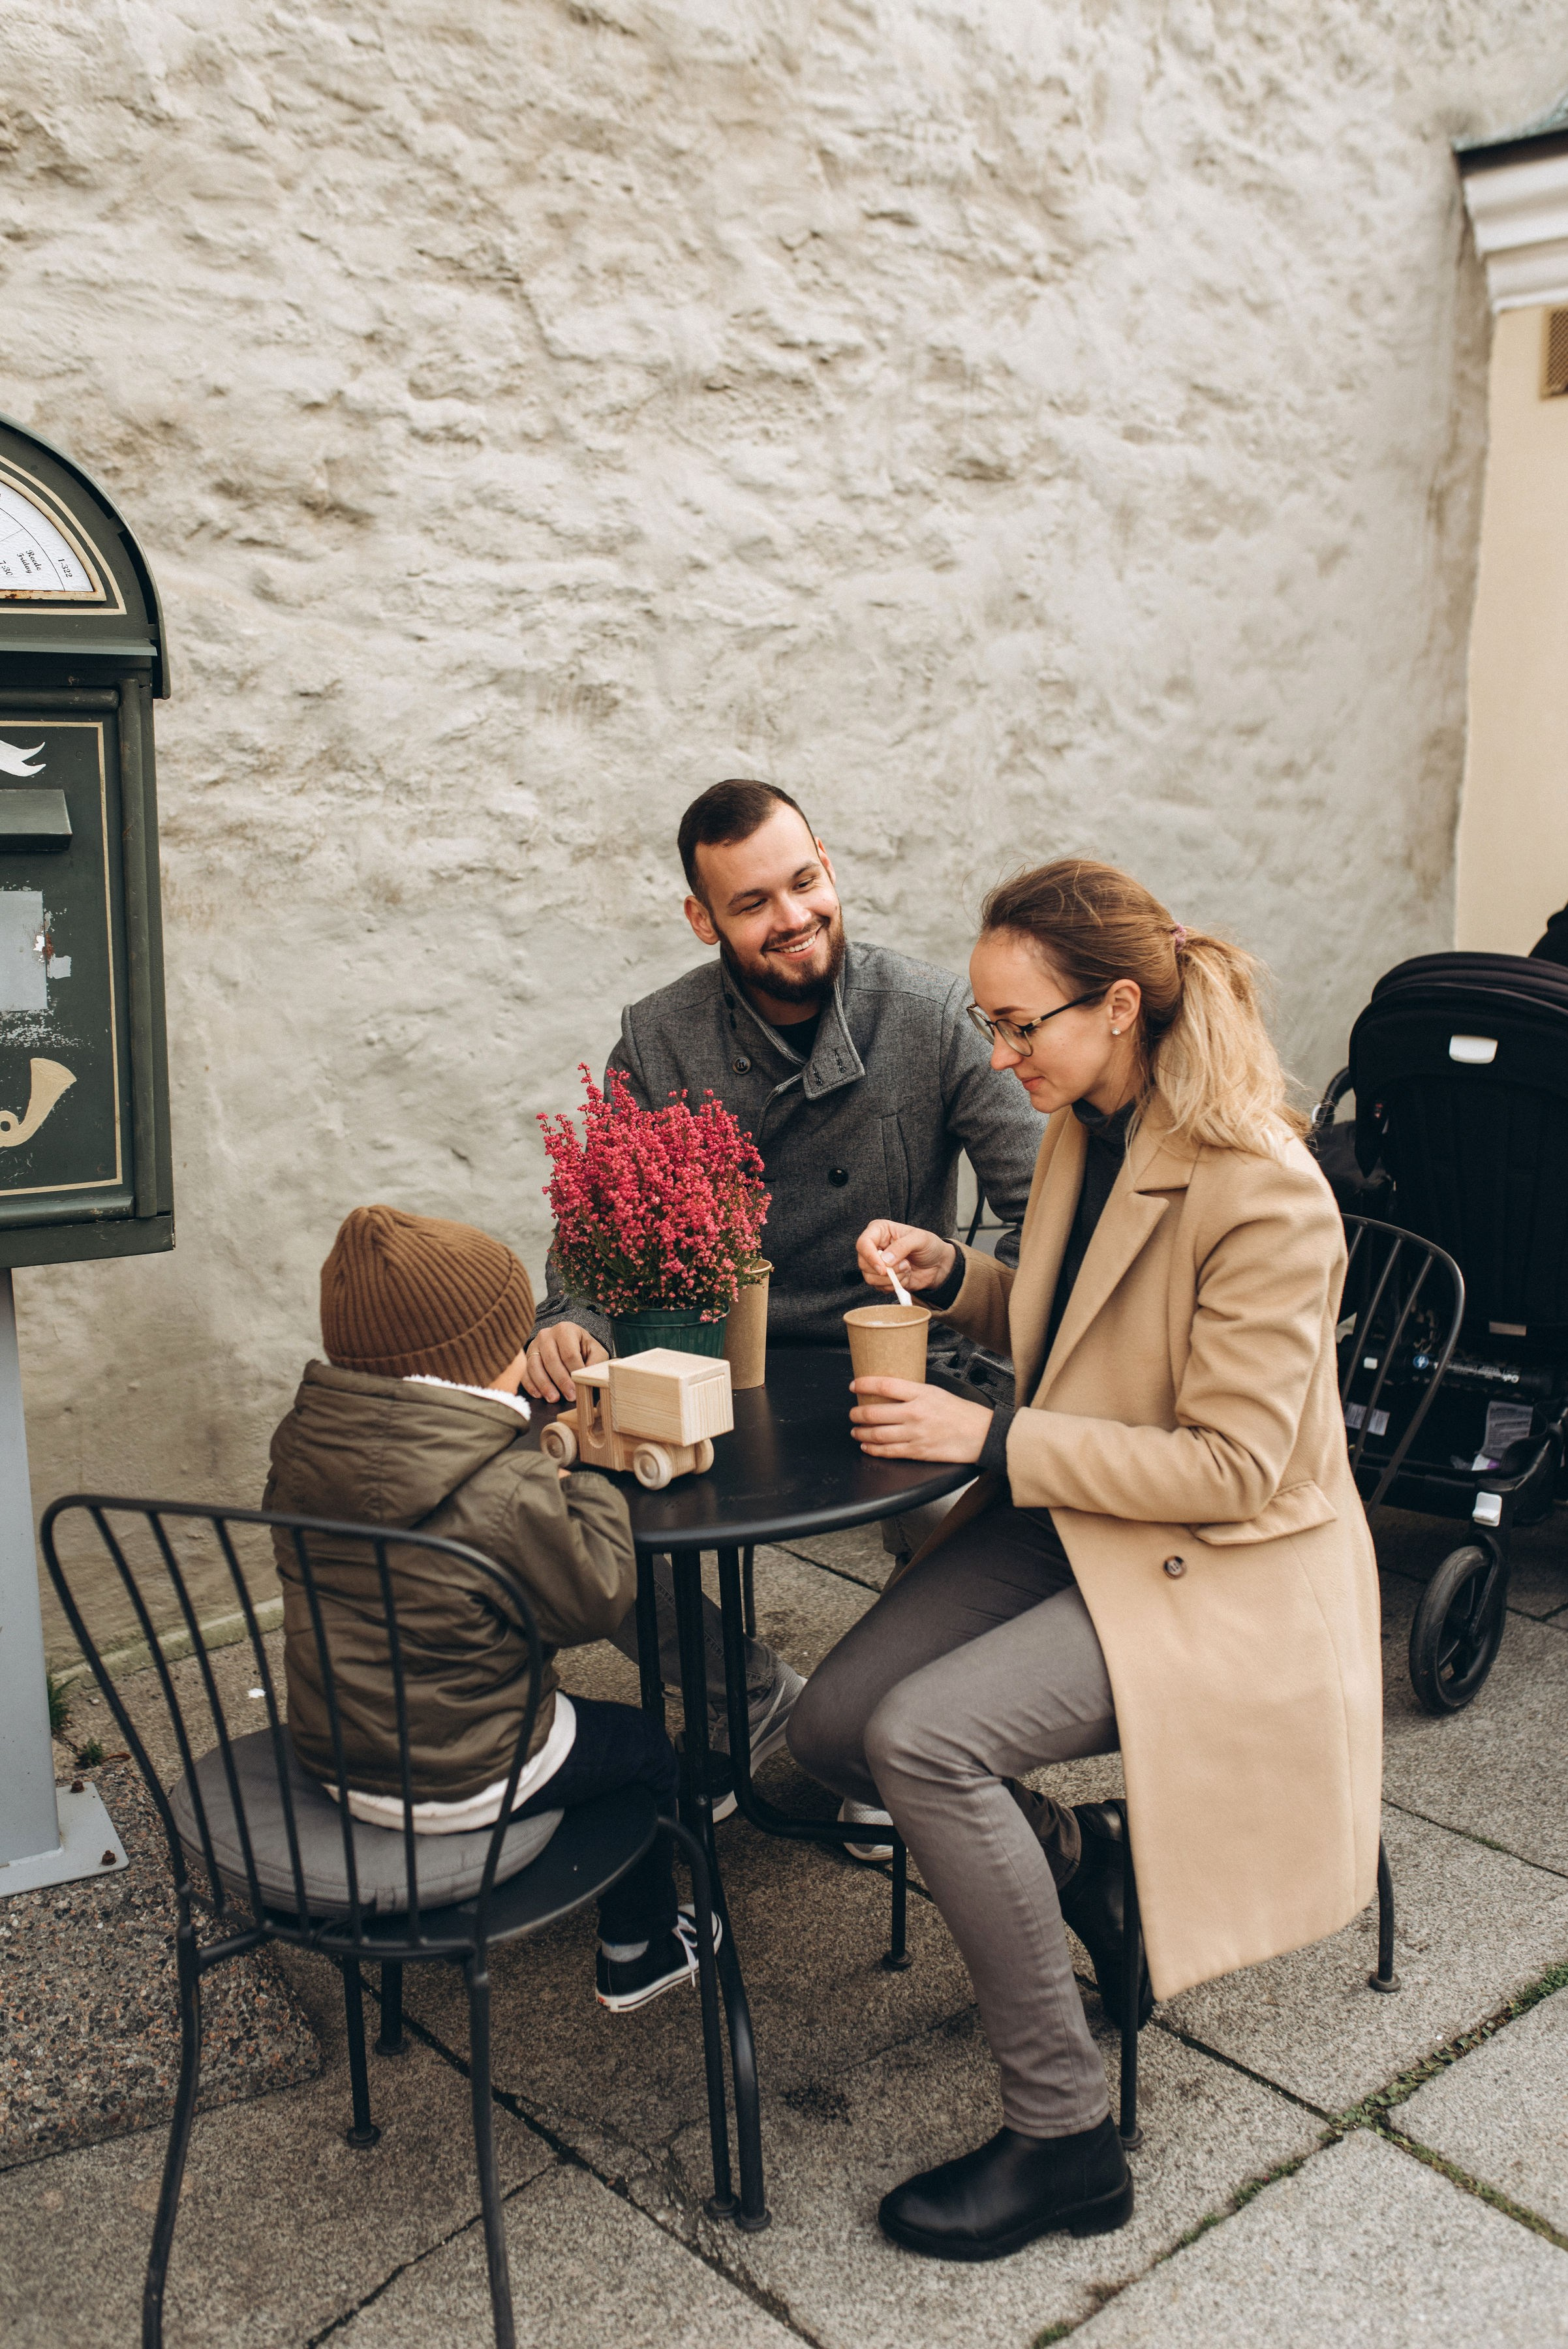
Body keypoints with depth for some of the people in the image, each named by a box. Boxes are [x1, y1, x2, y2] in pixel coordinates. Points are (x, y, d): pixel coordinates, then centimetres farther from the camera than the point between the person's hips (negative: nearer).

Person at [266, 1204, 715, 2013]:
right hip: (456, 1783, -7)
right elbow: (593, 1604, -18)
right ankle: (636, 1953, 36)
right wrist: (591, 1493, -4)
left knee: (563, 1711, 31)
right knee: (640, 1745, 18)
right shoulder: (505, 1493, -29)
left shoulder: (303, 1445, -7)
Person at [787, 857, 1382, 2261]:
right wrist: (949, 1276, -1)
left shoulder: (1263, 1195, -23)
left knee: (921, 1735, -26)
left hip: (1214, 1567, -8)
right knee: (828, 1731, -6)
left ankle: (1066, 2139, -7)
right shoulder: (1084, 1133, 4)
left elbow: (1233, 1466, -23)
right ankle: (1067, 1854, 21)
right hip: (1071, 1517, 8)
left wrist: (992, 1439, -24)